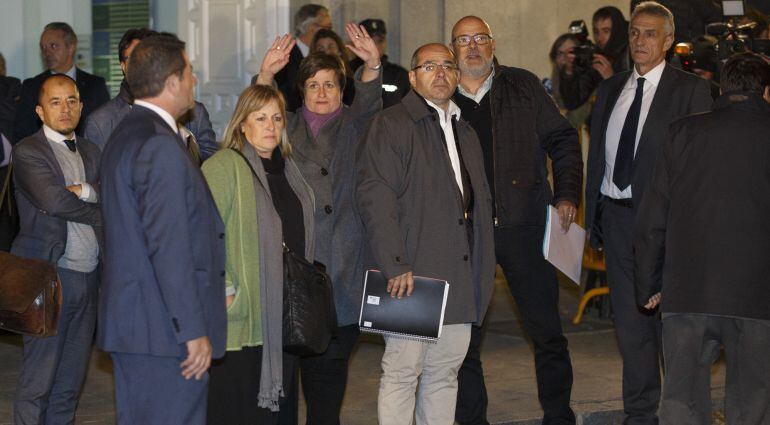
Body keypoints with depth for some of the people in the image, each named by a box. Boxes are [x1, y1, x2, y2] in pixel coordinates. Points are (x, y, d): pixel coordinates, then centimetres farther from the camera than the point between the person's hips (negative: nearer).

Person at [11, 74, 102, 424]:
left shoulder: (90, 152, 16)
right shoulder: (28, 152, -5)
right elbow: (53, 200, -19)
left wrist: (84, 192, -14)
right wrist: (97, 207, -4)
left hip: (88, 277, 7)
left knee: (70, 382, 11)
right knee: (38, 380, -5)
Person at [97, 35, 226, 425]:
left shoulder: (125, 135, 16)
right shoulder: (161, 146, -17)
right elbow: (169, 246, -21)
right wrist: (194, 330, -19)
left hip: (129, 322, 10)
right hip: (166, 330, -10)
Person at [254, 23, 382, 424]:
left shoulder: (353, 126, 12)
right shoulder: (290, 128, 15)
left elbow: (368, 102, -6)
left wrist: (372, 65, -26)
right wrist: (266, 74, -19)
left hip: (343, 267, 0)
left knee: (332, 359, -2)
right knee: (301, 357, -3)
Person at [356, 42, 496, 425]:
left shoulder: (465, 133, 21)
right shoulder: (391, 125, -4)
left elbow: (480, 203, 26)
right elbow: (374, 196, -13)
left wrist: (482, 269, 16)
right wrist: (395, 265, -20)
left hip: (460, 277, 7)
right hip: (411, 275, -7)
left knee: (444, 373, 10)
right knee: (402, 372, -5)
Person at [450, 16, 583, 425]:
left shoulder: (523, 86, 8)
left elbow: (563, 140, 9)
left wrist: (567, 195, 0)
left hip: (522, 226, 0)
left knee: (547, 331, 5)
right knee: (464, 337, 4)